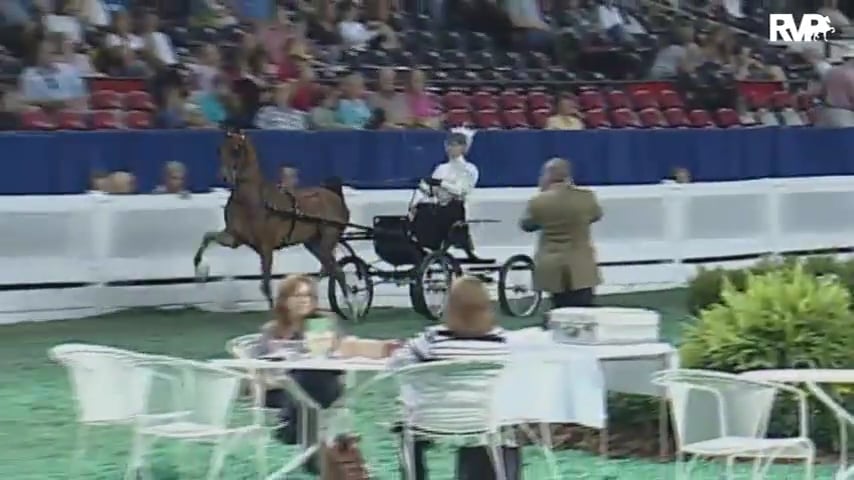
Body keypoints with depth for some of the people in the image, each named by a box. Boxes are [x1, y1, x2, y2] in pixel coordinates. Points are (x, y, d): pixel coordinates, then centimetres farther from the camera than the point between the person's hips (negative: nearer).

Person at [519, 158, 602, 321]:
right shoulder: (586, 197, -7)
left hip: (552, 269, 1)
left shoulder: (538, 202, -9)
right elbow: (596, 215, 15)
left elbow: (526, 225, 9)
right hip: (580, 268, -1)